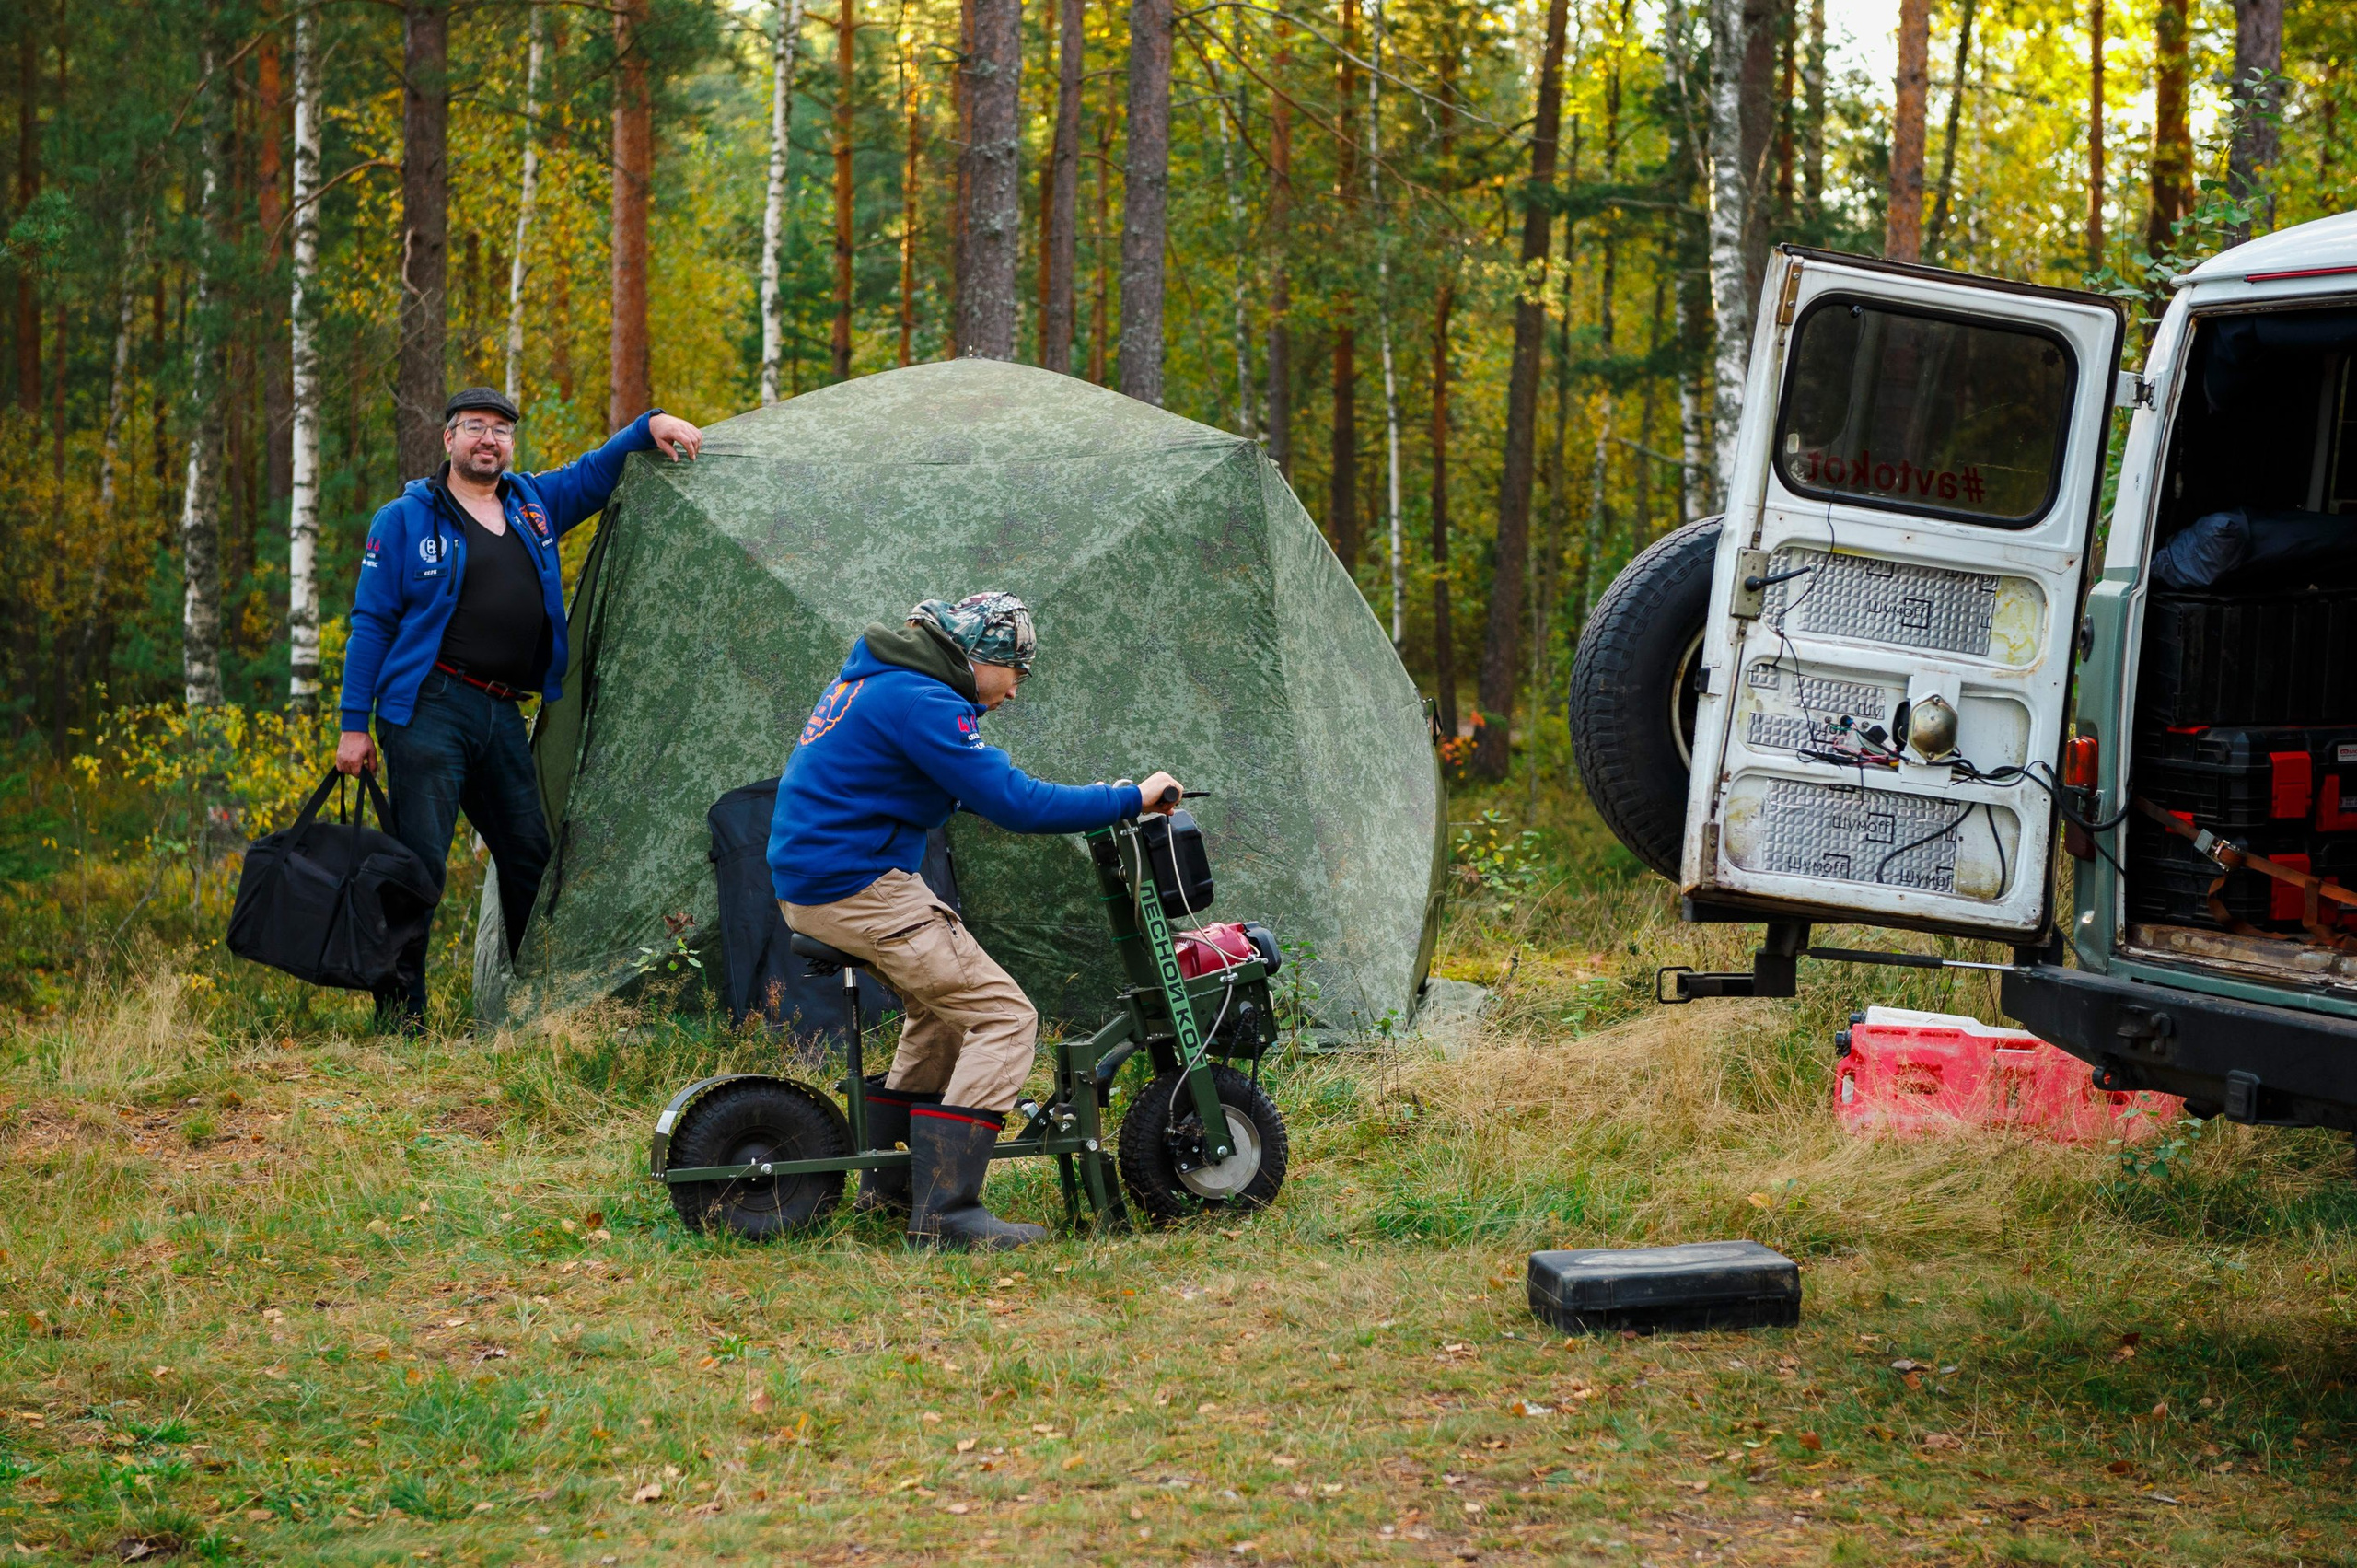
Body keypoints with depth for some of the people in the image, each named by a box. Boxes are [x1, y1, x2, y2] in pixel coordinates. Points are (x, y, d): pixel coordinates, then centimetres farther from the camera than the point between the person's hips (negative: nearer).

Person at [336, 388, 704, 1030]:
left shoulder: (534, 503, 16)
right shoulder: (407, 519, 1)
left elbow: (597, 471, 28)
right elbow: (371, 623, 0)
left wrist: (649, 426, 7)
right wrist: (354, 725, -4)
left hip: (501, 713, 6)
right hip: (431, 707, -6)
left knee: (531, 856, 10)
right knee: (420, 858, -13)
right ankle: (398, 1016, -8)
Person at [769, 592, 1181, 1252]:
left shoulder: (869, 678, 16)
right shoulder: (922, 702, -17)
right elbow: (1014, 805, -22)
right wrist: (1131, 799, -14)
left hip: (805, 878, 10)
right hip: (857, 890, -10)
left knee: (943, 1005, 27)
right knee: (1004, 1018, -10)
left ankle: (887, 1179, 32)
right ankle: (944, 1211, -17)